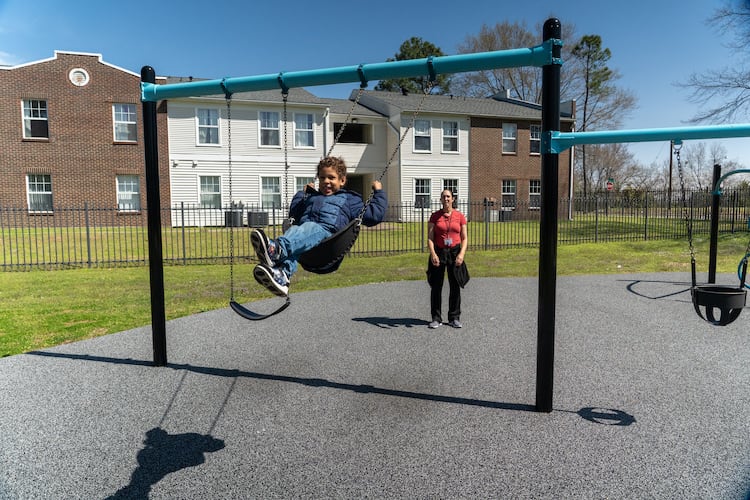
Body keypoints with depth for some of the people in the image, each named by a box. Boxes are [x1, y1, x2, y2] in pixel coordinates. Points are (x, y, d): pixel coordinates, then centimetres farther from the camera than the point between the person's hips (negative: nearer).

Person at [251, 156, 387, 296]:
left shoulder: (349, 199, 30)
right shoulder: (312, 197, 42)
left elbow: (374, 215, 23)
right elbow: (293, 213, 53)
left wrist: (378, 192, 27)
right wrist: (302, 193, 51)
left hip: (327, 232, -3)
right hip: (303, 230, 4)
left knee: (309, 228, -38)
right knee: (292, 230, -35)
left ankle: (277, 249, -69)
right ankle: (282, 275, -62)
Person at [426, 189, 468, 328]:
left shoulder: (460, 216, 4)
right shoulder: (435, 216, 2)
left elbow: (464, 238, 4)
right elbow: (430, 238, -2)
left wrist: (461, 254, -11)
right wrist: (433, 254, -15)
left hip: (455, 252, 1)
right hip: (438, 253, -1)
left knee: (455, 286, 5)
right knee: (436, 286, 3)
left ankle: (454, 318, 17)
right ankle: (436, 318, 13)